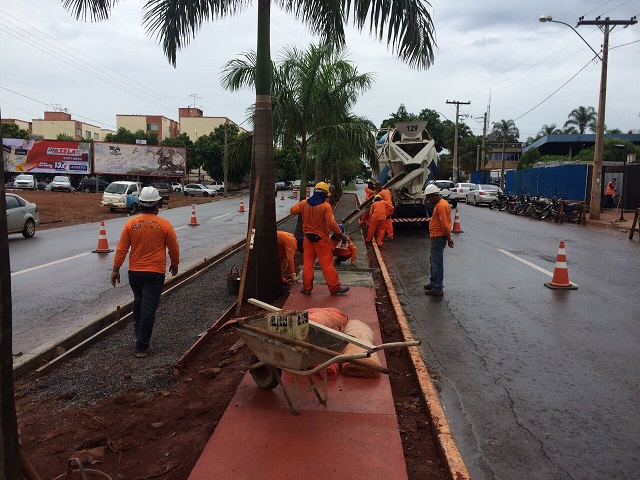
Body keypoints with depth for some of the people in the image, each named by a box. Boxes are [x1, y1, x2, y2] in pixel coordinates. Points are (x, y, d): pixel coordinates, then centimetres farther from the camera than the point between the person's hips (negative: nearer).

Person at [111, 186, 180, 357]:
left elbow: (121, 249, -2)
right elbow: (174, 249, 1)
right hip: (155, 273, -3)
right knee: (149, 307, -1)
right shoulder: (164, 225, -9)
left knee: (138, 301, 25)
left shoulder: (130, 224, -4)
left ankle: (138, 332, 41)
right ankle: (142, 347, 1)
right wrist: (175, 265, 17)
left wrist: (115, 269, 6)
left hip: (135, 272, 3)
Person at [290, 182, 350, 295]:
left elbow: (292, 210, 7)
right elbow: (331, 223, -19)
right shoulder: (326, 206, -14)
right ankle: (334, 287, 12)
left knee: (308, 263, 12)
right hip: (321, 239, -3)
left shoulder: (304, 203, -3)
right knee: (327, 264, 4)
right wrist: (341, 235, -9)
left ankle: (307, 288, 17)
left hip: (308, 238, 3)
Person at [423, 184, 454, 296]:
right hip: (437, 237, 11)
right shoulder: (441, 203, 14)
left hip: (438, 237, -11)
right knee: (434, 261, 20)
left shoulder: (441, 206, -19)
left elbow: (445, 224, -23)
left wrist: (448, 237, -16)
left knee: (437, 263, -6)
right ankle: (433, 283, 32)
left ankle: (437, 289, -1)